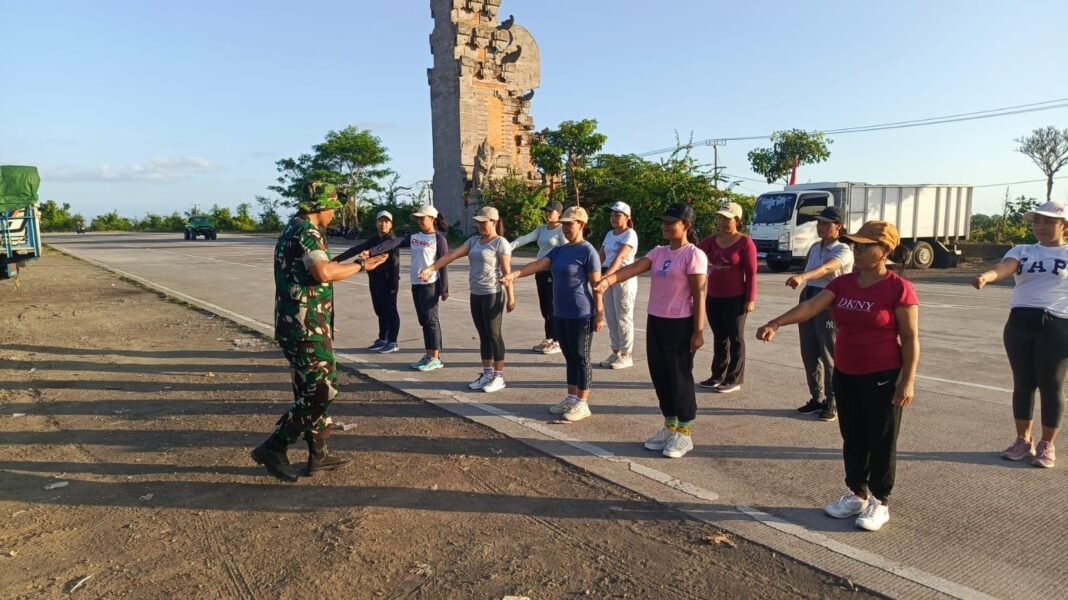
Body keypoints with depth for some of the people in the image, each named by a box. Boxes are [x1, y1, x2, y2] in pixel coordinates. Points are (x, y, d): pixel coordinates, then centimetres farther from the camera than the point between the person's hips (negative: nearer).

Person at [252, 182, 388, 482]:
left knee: (312, 389, 15)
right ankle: (274, 448, 4)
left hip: (298, 323, 11)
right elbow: (324, 272, -32)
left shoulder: (293, 228, 16)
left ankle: (318, 454, 23)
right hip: (306, 326, -11)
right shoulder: (307, 232, -16)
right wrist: (361, 265, -20)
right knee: (322, 390, -4)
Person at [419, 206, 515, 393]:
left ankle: (499, 376, 8)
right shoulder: (474, 240, 11)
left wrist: (510, 297, -13)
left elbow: (507, 272, -11)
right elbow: (452, 255, 3)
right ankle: (487, 373, 22)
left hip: (493, 294, -7)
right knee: (483, 335, 12)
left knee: (494, 335, -1)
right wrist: (430, 268, -6)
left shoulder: (500, 243, -9)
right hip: (476, 294, 7)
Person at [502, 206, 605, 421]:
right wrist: (515, 274, -19)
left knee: (581, 358, 2)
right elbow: (538, 264, -2)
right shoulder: (559, 251, 11)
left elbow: (596, 285, -12)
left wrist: (599, 314, -13)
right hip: (560, 314, 7)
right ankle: (571, 398, 26)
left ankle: (582, 404, 11)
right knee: (569, 358, 16)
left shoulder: (588, 251, -11)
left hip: (581, 315, -7)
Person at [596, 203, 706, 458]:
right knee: (660, 375, 13)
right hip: (656, 321, 7)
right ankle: (669, 427, 28)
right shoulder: (658, 252, 9)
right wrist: (608, 280, -25)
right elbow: (634, 268, -7)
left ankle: (683, 433, 15)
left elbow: (699, 295, -13)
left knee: (679, 376, 2)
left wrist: (698, 331, -15)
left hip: (680, 324, -7)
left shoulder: (694, 255, -11)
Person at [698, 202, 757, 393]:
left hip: (735, 298, -6)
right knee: (719, 337, 14)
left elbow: (751, 273, -10)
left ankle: (734, 380, 12)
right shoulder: (712, 240, 7)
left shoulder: (745, 242, -8)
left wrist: (750, 299, -13)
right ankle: (718, 375, 24)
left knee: (735, 338, 4)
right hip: (713, 298, 6)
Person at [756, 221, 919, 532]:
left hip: (882, 378, -5)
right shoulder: (843, 283, 2)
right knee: (852, 438, 15)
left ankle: (880, 502, 21)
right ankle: (856, 494, 30)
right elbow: (811, 306, -10)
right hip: (845, 375, 6)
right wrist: (775, 323, -26)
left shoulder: (898, 288, -12)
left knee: (881, 441, 7)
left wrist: (908, 381, -14)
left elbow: (910, 338, -11)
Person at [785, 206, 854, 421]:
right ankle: (816, 398, 24)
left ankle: (832, 403, 11)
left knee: (829, 356, 0)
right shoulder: (815, 248, 14)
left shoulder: (843, 251, -10)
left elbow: (826, 268, -30)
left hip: (829, 304, -7)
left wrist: (802, 277, -48)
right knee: (809, 354, 11)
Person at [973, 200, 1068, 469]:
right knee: (1022, 384, 10)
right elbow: (1004, 267, -15)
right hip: (1019, 324, 3)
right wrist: (986, 276, -37)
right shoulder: (1022, 251, 9)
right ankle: (1023, 440, 23)